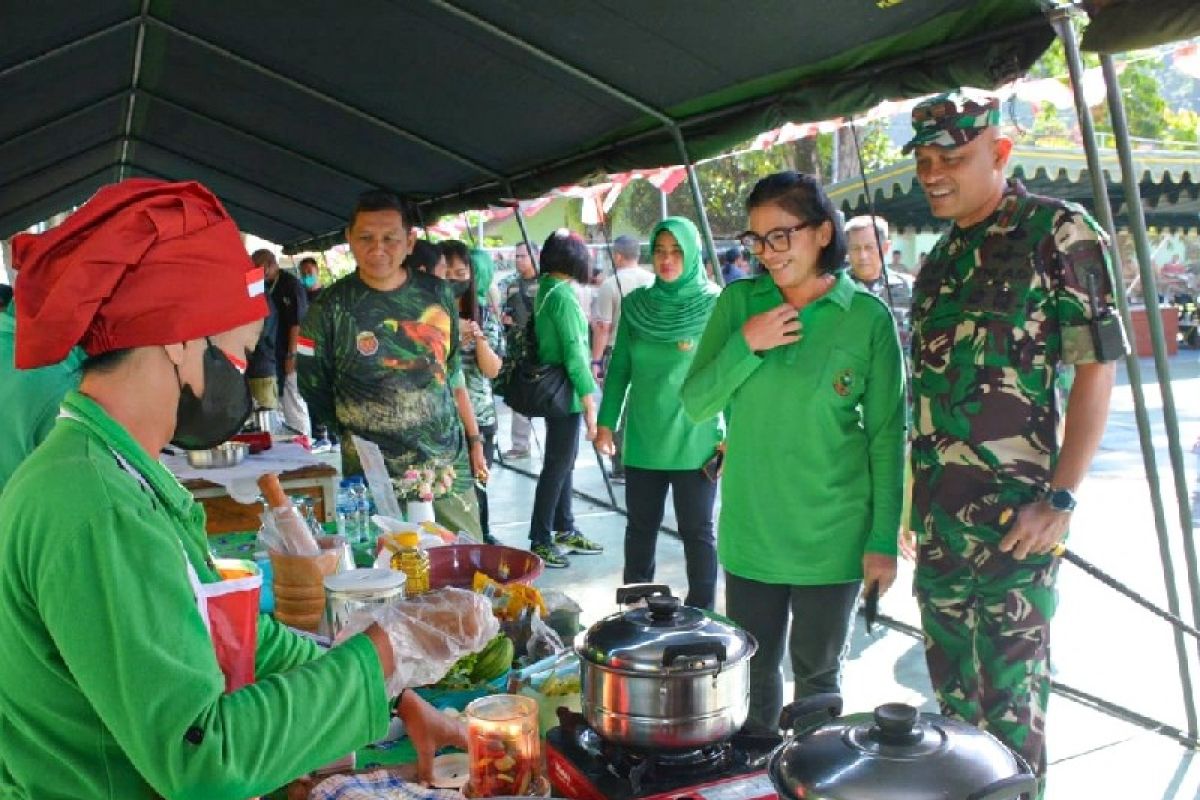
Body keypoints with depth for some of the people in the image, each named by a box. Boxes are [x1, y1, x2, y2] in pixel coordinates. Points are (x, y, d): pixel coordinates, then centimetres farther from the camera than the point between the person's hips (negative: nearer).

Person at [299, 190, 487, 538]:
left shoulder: (437, 294, 4)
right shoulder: (332, 307, -6)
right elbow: (314, 392, 2)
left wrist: (474, 438, 12)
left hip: (450, 466, 3)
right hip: (375, 477, -3)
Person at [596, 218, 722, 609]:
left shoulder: (714, 305, -5)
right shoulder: (636, 303, 4)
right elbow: (619, 368, 8)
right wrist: (606, 423, 5)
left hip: (695, 441, -3)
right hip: (643, 438, 3)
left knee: (696, 531, 6)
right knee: (641, 526, 14)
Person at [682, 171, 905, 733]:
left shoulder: (867, 316, -7)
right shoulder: (739, 303, 0)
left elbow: (886, 434, -4)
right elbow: (694, 404, -2)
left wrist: (883, 540, -5)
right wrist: (745, 345, -17)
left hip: (832, 534, -2)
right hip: (750, 530, 2)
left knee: (817, 672, 14)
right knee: (752, 669, 14)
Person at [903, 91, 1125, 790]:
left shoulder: (1058, 233, -9)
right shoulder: (943, 256, 12)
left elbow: (1097, 369, -12)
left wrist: (1060, 499, -17)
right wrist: (917, 494, 15)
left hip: (1014, 512, -7)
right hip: (939, 511, 7)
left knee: (1011, 686, 4)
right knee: (950, 675, 19)